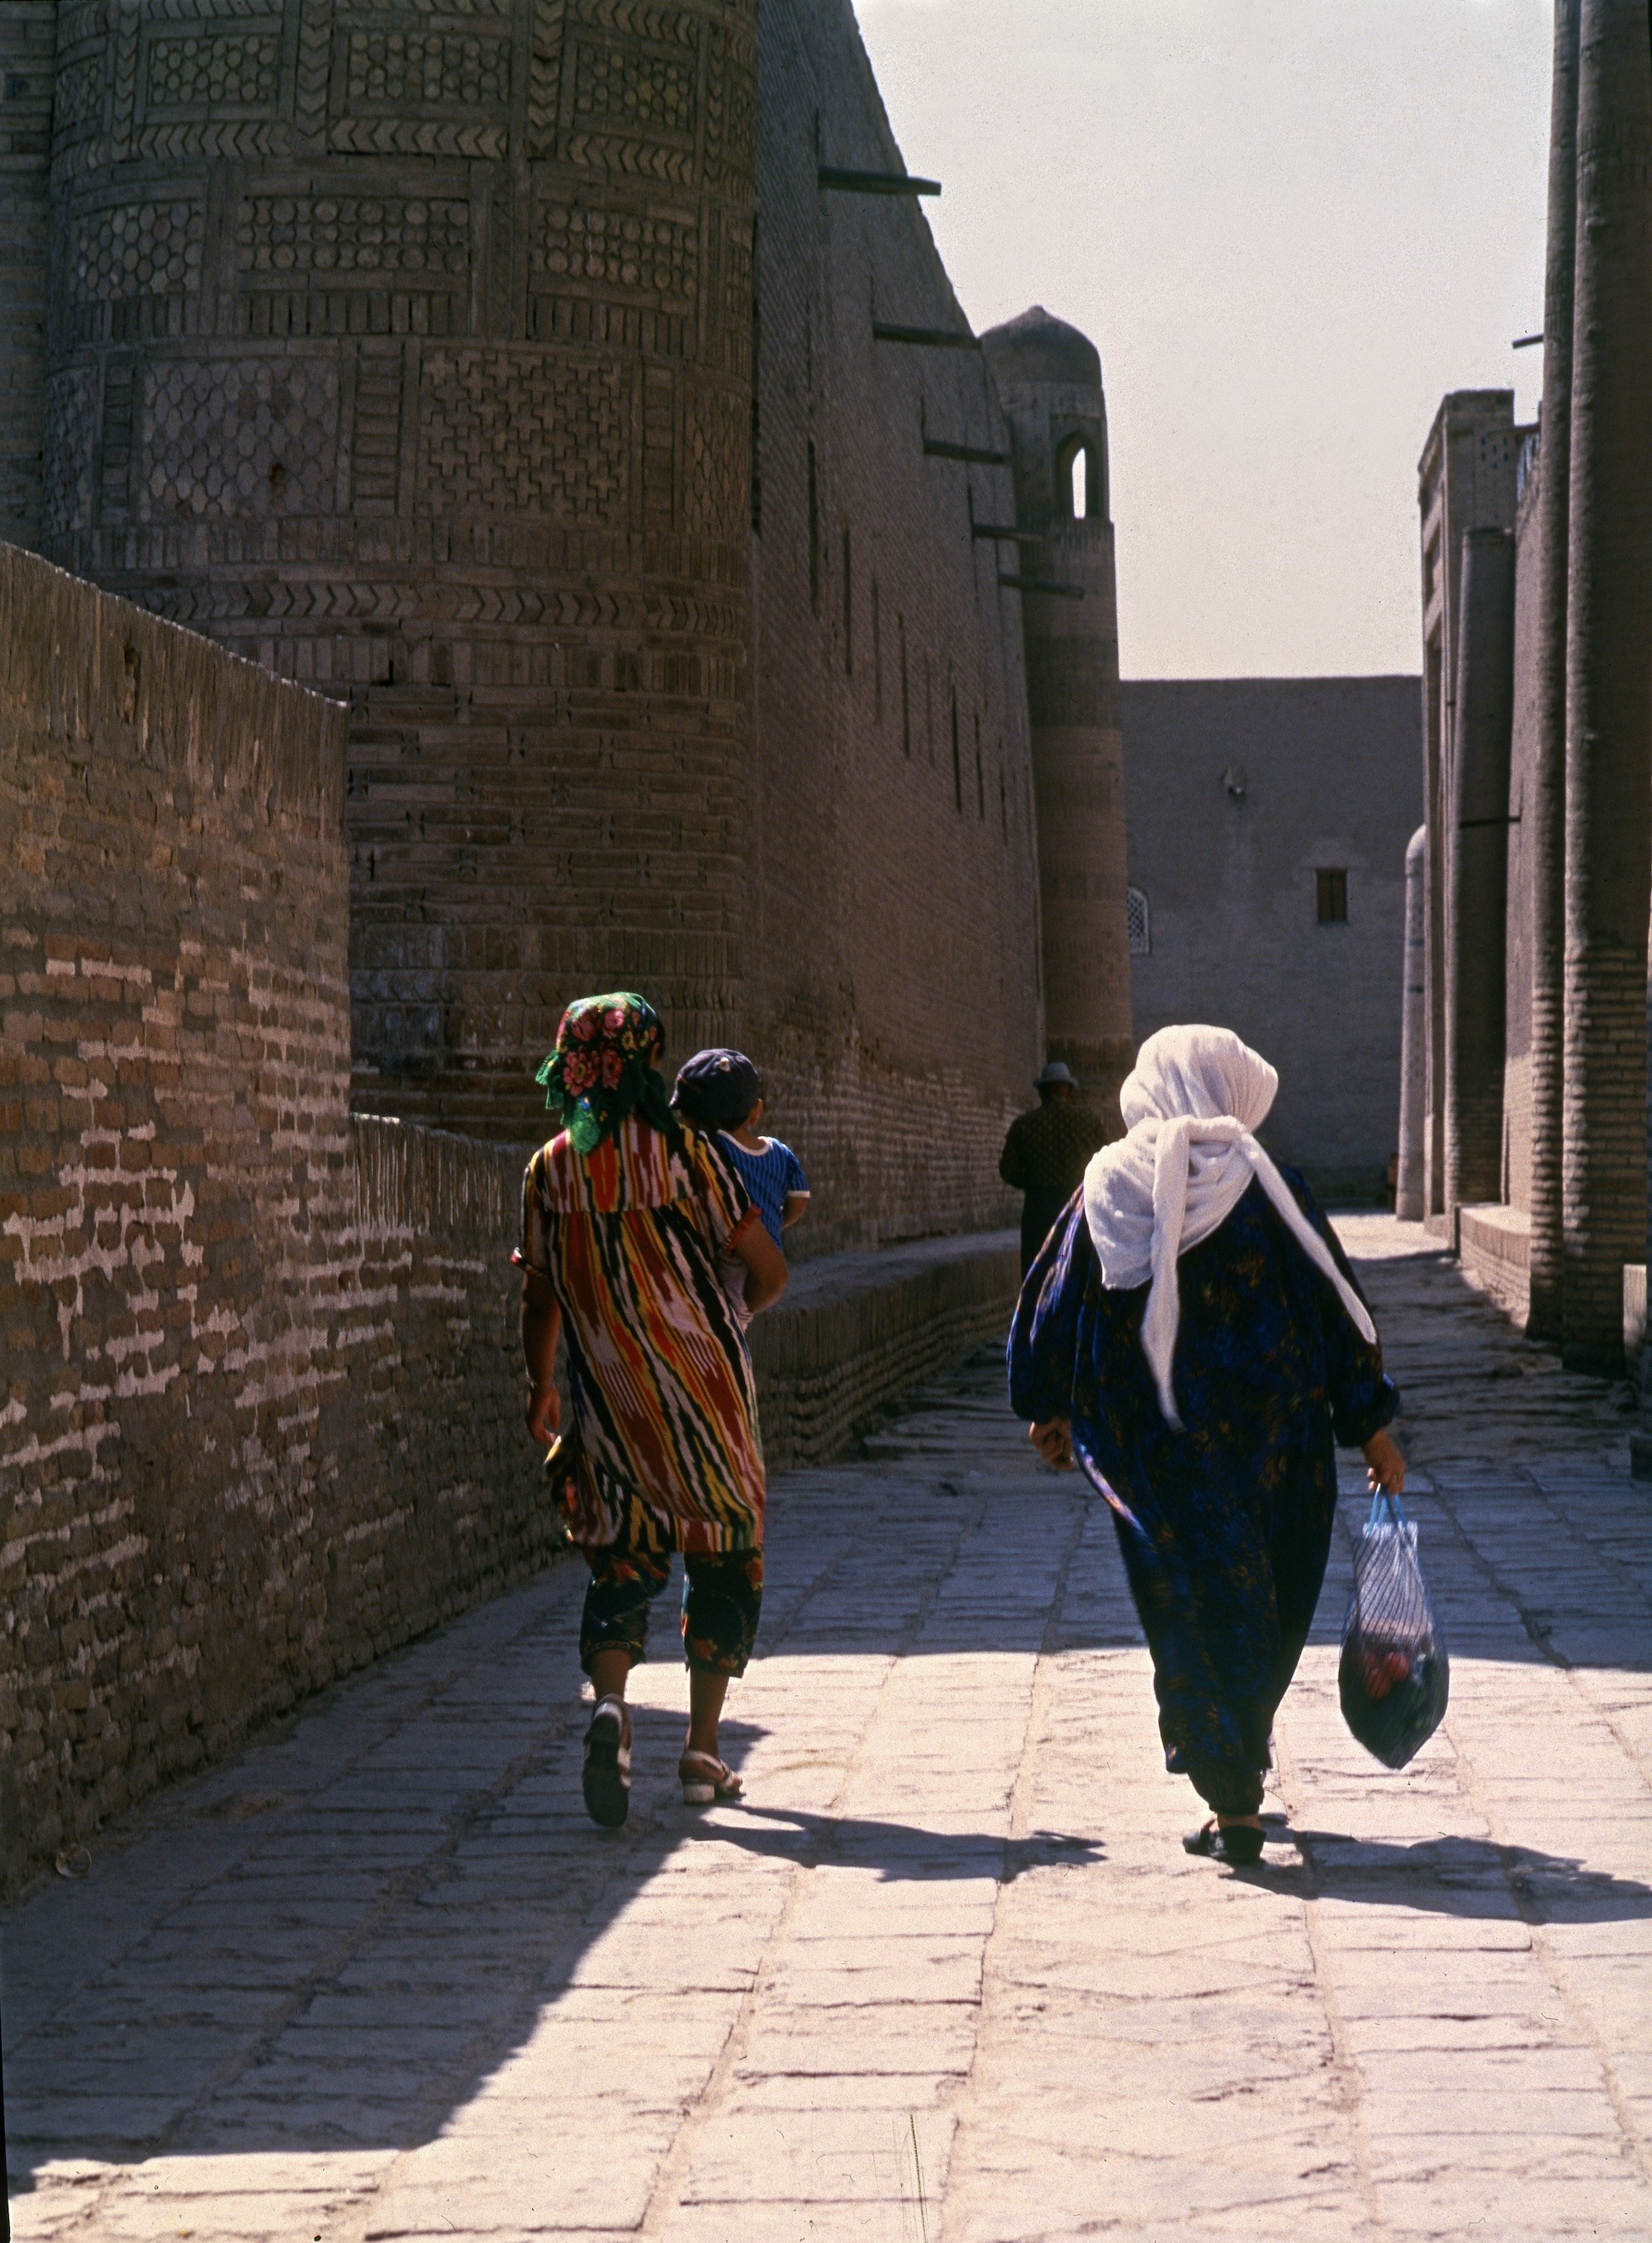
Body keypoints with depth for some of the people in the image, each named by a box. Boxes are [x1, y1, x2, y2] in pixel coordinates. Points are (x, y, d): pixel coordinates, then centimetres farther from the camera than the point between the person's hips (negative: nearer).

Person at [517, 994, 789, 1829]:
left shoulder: (549, 1170, 0)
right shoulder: (682, 1154, -8)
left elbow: (540, 1298, 5)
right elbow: (768, 1271, -8)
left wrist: (540, 1387, 21)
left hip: (609, 1400, 2)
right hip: (703, 1386, -2)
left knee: (621, 1562, 9)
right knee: (723, 1556, 11)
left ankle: (609, 1706, -19)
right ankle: (702, 1750, 11)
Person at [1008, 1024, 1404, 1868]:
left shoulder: (1107, 1189, 0)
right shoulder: (1265, 1187, -6)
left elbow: (1052, 1302, 8)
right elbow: (1332, 1304, -5)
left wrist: (1049, 1408, 22)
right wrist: (1370, 1425, 2)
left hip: (1143, 1441, 1)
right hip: (1262, 1430, -1)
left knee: (1188, 1609, 5)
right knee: (1261, 1605, 16)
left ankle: (1233, 1802, -2)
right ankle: (1239, 1776, 26)